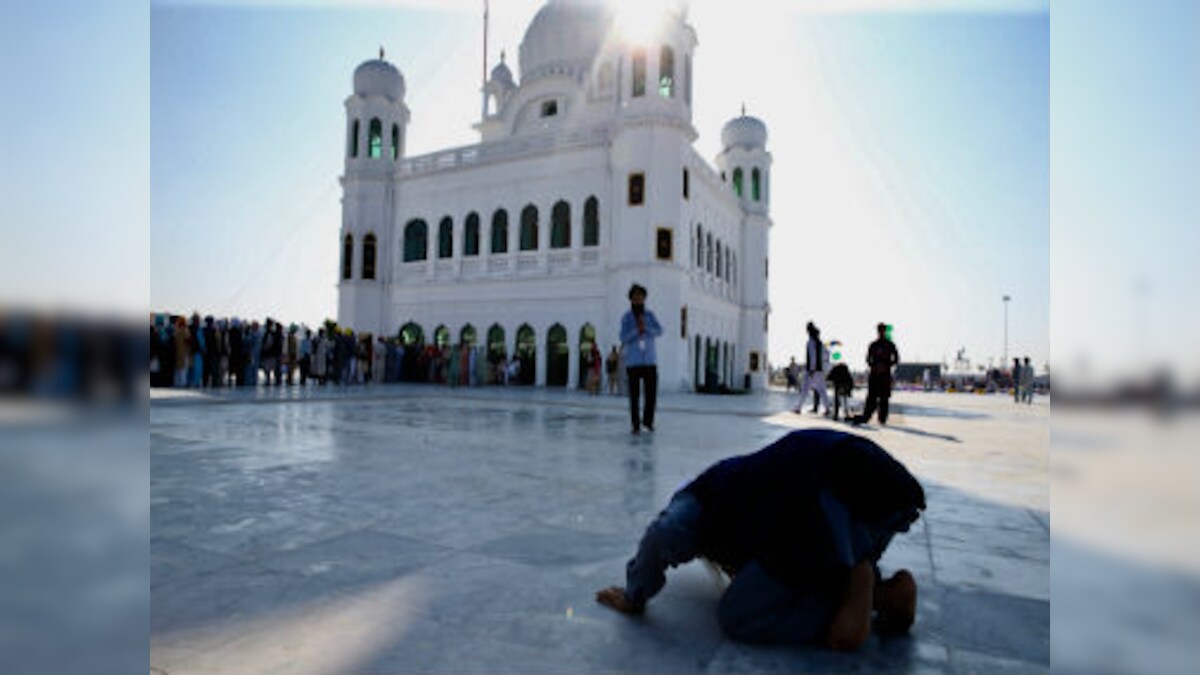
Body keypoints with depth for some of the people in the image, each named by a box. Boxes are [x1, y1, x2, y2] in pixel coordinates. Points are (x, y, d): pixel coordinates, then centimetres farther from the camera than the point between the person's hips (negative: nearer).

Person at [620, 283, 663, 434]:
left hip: (650, 360, 2)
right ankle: (635, 424, 6)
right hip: (633, 361, -2)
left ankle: (648, 420, 22)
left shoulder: (650, 315, 9)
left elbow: (659, 331, -2)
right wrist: (637, 330, -20)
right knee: (634, 394, -2)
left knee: (652, 392, 3)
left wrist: (646, 328, -17)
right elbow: (623, 337, -8)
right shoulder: (626, 317, 1)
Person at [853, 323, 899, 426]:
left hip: (885, 374, -1)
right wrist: (874, 366, -6)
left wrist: (886, 366, -11)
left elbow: (896, 359, 3)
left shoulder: (890, 345, 6)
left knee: (884, 398, -1)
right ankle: (866, 416, -8)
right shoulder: (873, 345, 12)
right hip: (874, 375, 1)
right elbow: (868, 360, 13)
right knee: (871, 398, -4)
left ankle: (882, 419, 2)